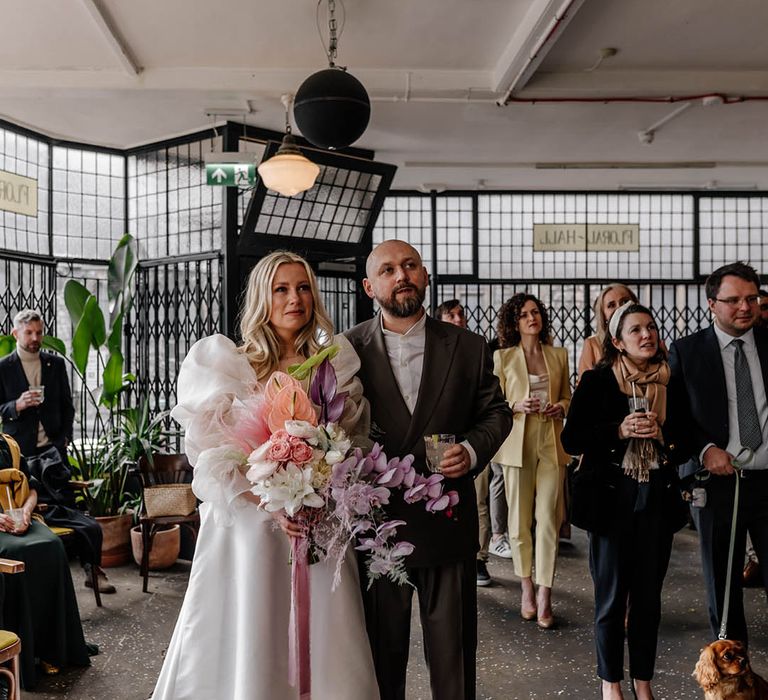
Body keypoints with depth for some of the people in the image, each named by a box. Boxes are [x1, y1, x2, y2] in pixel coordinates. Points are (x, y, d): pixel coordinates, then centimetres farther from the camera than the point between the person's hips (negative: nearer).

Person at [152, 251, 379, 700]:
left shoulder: (335, 366, 7)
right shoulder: (229, 367, -1)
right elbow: (213, 457, -5)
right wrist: (270, 508, -18)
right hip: (249, 529, -2)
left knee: (325, 649, 6)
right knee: (248, 643, 5)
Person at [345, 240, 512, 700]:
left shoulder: (468, 348, 1)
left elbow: (496, 412, 8)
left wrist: (472, 449, -10)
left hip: (448, 525, 1)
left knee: (454, 651, 14)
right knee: (381, 651, 16)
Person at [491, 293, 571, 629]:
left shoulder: (559, 355, 10)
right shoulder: (502, 357, 3)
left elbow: (567, 396, 19)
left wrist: (561, 407, -3)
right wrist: (516, 406, -14)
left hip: (551, 444, 1)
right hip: (517, 444, -1)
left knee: (548, 520, -3)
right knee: (520, 520, 4)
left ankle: (544, 596, 3)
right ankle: (527, 589, 20)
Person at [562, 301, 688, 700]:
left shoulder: (669, 383, 4)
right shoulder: (596, 381, -5)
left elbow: (687, 441, 10)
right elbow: (571, 439, -6)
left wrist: (662, 433, -11)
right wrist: (620, 431, -18)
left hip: (657, 500, 3)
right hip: (611, 499, -3)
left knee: (648, 596, 13)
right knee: (612, 596, 7)